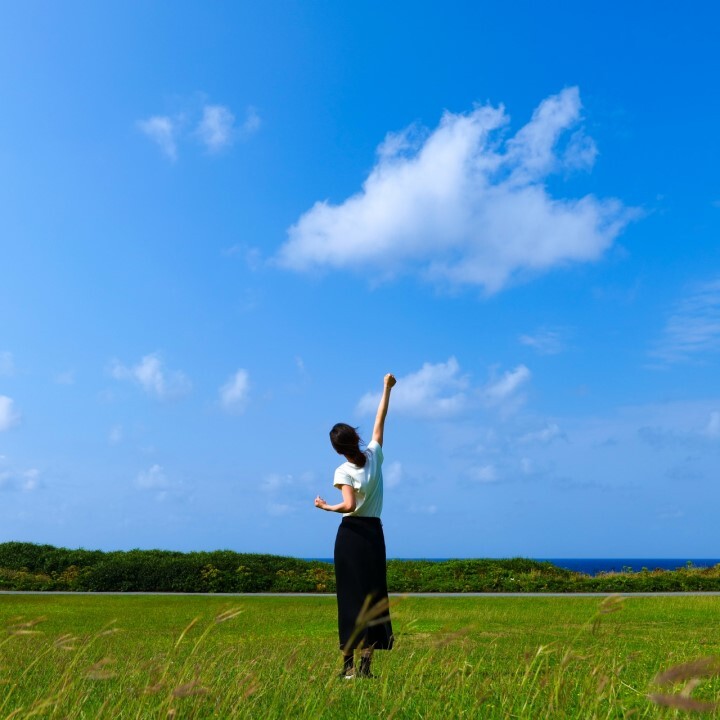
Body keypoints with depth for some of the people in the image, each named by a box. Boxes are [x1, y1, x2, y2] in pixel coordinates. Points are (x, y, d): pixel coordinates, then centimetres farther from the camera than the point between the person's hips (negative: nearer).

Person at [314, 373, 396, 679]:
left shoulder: (343, 472, -11)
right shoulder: (374, 456, 0)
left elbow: (348, 506, -23)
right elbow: (380, 420, 10)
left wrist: (325, 507, -5)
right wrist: (387, 388, 19)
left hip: (351, 534, -3)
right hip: (374, 533, 3)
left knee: (350, 596, 2)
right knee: (373, 596, 5)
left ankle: (348, 663, 5)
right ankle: (365, 663, 3)